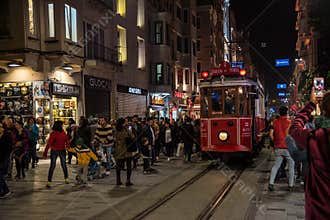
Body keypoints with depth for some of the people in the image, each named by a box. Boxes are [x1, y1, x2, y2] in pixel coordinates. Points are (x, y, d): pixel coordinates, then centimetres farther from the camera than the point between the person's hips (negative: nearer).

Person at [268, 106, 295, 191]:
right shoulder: (289, 122, -8)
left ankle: (271, 183, 2)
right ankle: (291, 185, 11)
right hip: (287, 147, -4)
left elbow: (271, 134, 1)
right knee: (291, 166, 9)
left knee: (276, 165, 12)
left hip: (278, 148, 4)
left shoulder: (275, 122, 4)